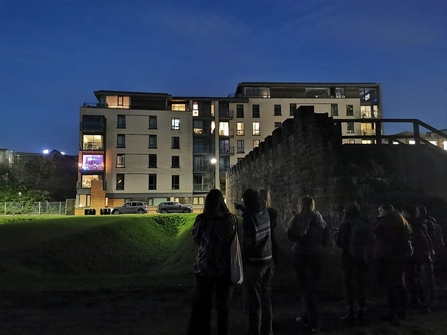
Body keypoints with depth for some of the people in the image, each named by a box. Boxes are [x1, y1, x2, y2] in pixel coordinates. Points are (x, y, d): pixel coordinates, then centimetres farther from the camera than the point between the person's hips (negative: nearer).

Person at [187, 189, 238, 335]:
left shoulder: (201, 219, -12)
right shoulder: (231, 219, -13)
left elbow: (196, 239, 3)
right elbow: (235, 240, 0)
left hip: (204, 268, 0)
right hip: (225, 268, 0)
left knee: (200, 307, 16)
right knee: (223, 307, 18)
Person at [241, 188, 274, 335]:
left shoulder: (250, 218, -19)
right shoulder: (265, 213, -1)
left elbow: (247, 243, -17)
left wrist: (242, 260, -5)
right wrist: (244, 211, 23)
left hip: (253, 262, -7)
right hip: (268, 260, 7)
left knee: (253, 300, 5)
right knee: (265, 298, 18)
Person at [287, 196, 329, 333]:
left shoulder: (298, 219, -10)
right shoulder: (321, 220, 0)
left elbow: (290, 236, 1)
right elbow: (326, 239, 5)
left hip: (301, 255, -4)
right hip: (317, 255, 4)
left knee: (306, 287, 6)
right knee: (312, 287, 17)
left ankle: (314, 323, 7)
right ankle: (306, 317, 30)